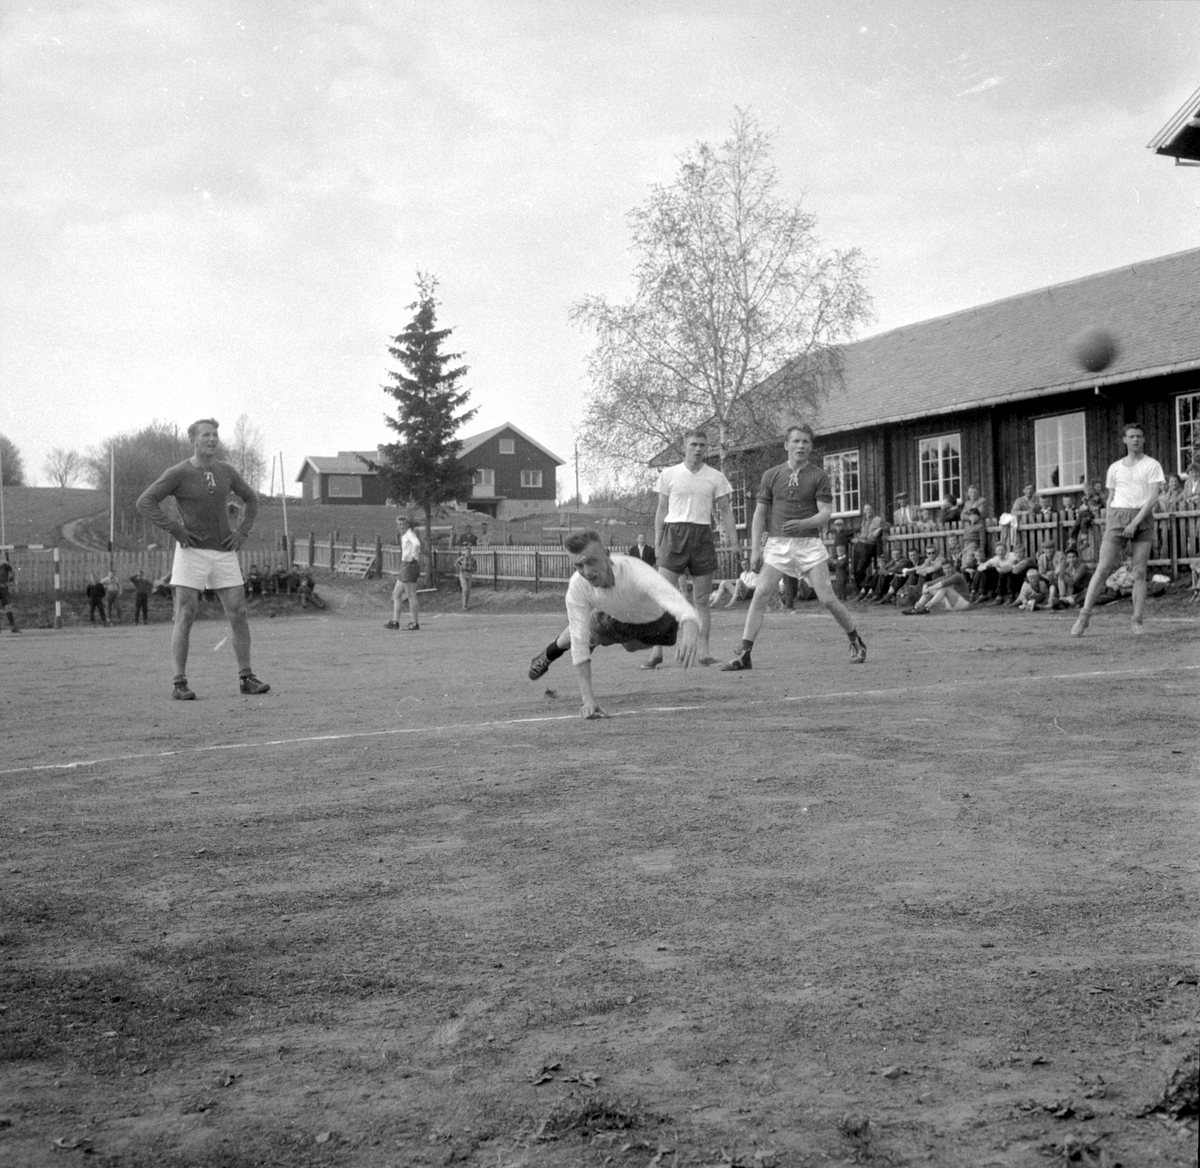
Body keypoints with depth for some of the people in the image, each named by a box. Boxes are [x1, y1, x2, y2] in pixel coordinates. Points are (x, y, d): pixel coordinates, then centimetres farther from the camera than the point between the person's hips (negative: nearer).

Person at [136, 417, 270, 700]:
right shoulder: (177, 473, -8)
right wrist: (175, 530, -17)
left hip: (224, 553, 4)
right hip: (192, 552, -4)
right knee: (185, 617, -8)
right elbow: (145, 502, -12)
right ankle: (179, 684, -4)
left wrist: (242, 532, 6)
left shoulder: (225, 471, 6)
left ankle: (246, 678, 8)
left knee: (239, 615, -1)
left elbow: (251, 499, 19)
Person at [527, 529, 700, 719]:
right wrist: (588, 700, -42)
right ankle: (549, 654, 55)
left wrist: (689, 632, -94)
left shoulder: (636, 572, -53)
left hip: (659, 620, -2)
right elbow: (579, 643, -34)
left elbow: (680, 606, -69)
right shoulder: (577, 586, -39)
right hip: (617, 620, 2)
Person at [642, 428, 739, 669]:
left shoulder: (716, 477, 7)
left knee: (702, 600, 4)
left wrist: (734, 545, 2)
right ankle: (656, 653, -6)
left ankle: (703, 652, 9)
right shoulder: (669, 475, 6)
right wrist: (657, 542, 4)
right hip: (674, 533, -1)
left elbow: (725, 512, 9)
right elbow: (662, 510, 10)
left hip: (703, 535, 1)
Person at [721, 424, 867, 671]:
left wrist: (802, 523, -24)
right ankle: (744, 654, -9)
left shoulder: (819, 477, 2)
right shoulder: (771, 475, 8)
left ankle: (856, 642, 19)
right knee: (760, 595, -11)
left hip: (809, 543, -2)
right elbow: (760, 512, 9)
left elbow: (825, 513, -5)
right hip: (777, 543, 2)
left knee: (827, 598, -4)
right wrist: (755, 548, 1)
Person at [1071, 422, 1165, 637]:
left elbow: (1153, 497, -6)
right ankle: (1084, 616, -6)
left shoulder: (1152, 465, 3)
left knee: (1140, 573, -2)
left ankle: (1137, 621, 2)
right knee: (1103, 568, -6)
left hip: (1142, 519, -2)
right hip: (1117, 517, 2)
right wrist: (1107, 530, 9)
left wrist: (1135, 522, -16)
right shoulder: (1115, 468, 13)